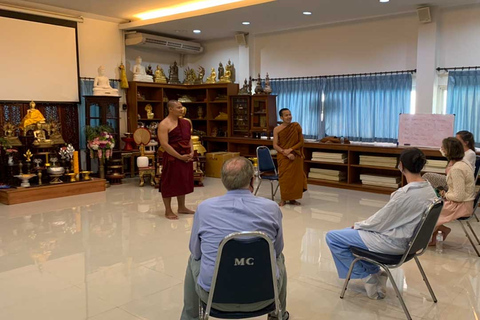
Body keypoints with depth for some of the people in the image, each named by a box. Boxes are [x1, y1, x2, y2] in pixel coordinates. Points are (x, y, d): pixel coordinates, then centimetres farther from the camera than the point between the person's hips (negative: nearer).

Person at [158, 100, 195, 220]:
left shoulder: (186, 123, 12)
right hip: (172, 158, -7)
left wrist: (191, 152, -1)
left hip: (186, 158, 7)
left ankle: (182, 207, 29)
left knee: (183, 182, 15)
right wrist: (180, 156, -18)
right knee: (169, 183, 0)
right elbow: (164, 144, -18)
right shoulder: (164, 124, -11)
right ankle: (168, 211, 11)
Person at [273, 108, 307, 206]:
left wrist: (290, 149, -13)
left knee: (295, 177, 4)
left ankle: (292, 198, 18)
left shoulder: (296, 126, 0)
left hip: (296, 157, 1)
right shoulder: (277, 129, -3)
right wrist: (286, 154, -15)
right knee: (284, 177, 1)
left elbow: (301, 142, 1)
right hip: (283, 157, -1)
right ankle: (283, 199, 13)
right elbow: (275, 145, -5)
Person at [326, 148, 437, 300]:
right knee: (349, 231, 23)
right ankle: (375, 273, 20)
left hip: (394, 242, -9)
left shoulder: (406, 193, -29)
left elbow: (380, 221, -18)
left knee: (332, 237, -4)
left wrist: (358, 225, 1)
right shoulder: (429, 189, -2)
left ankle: (367, 277, 8)